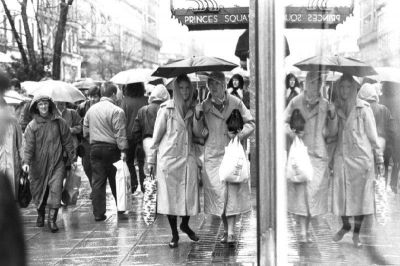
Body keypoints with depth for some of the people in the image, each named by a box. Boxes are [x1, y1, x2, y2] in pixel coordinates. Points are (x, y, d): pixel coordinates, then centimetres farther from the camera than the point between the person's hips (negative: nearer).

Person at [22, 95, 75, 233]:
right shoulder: (32, 126, -1)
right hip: (38, 164, 1)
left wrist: (72, 158, 7)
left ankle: (52, 219, -8)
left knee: (56, 189, -13)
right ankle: (40, 215, 32)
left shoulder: (59, 122, 2)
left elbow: (67, 142, 7)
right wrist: (26, 162, -20)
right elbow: (29, 146, -7)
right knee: (38, 191, 9)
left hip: (56, 163, 0)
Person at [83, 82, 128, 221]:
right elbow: (120, 133, -14)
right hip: (111, 148, -4)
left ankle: (98, 213, 6)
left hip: (95, 148, 5)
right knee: (116, 181, 5)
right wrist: (123, 150, -13)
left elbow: (85, 132, 13)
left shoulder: (91, 110, 9)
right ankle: (121, 210, 11)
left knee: (97, 182, 6)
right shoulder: (116, 111, -10)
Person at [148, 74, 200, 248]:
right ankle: (174, 234, 15)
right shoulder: (167, 109, -5)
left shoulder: (192, 110, 8)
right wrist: (152, 160, -1)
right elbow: (157, 136, -1)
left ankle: (185, 224, 29)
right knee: (170, 196, 1)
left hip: (188, 158, 4)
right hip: (168, 158, -4)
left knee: (190, 194, 2)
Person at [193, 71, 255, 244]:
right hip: (213, 154, 1)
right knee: (218, 192, 1)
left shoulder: (235, 102, 1)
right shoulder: (203, 107, 5)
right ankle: (226, 229, 15)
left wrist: (240, 135, -11)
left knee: (232, 191, -8)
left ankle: (231, 232, -5)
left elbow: (250, 123, 6)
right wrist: (198, 117, -10)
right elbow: (198, 134, 7)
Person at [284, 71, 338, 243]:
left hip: (318, 153, 3)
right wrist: (290, 133, -18)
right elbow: (284, 120, 0)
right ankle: (302, 230, -3)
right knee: (300, 189, -8)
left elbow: (331, 133, 12)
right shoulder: (296, 101, 1)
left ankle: (307, 228, 18)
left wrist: (333, 116, -4)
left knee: (315, 190, 4)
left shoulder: (325, 105, 9)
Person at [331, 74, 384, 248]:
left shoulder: (363, 108, -4)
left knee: (360, 195, 2)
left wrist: (379, 158, -1)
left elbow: (373, 135, -1)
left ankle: (356, 233, 15)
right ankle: (345, 226, 29)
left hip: (361, 157, -3)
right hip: (341, 157, 3)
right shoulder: (336, 108, 6)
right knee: (341, 194, 6)